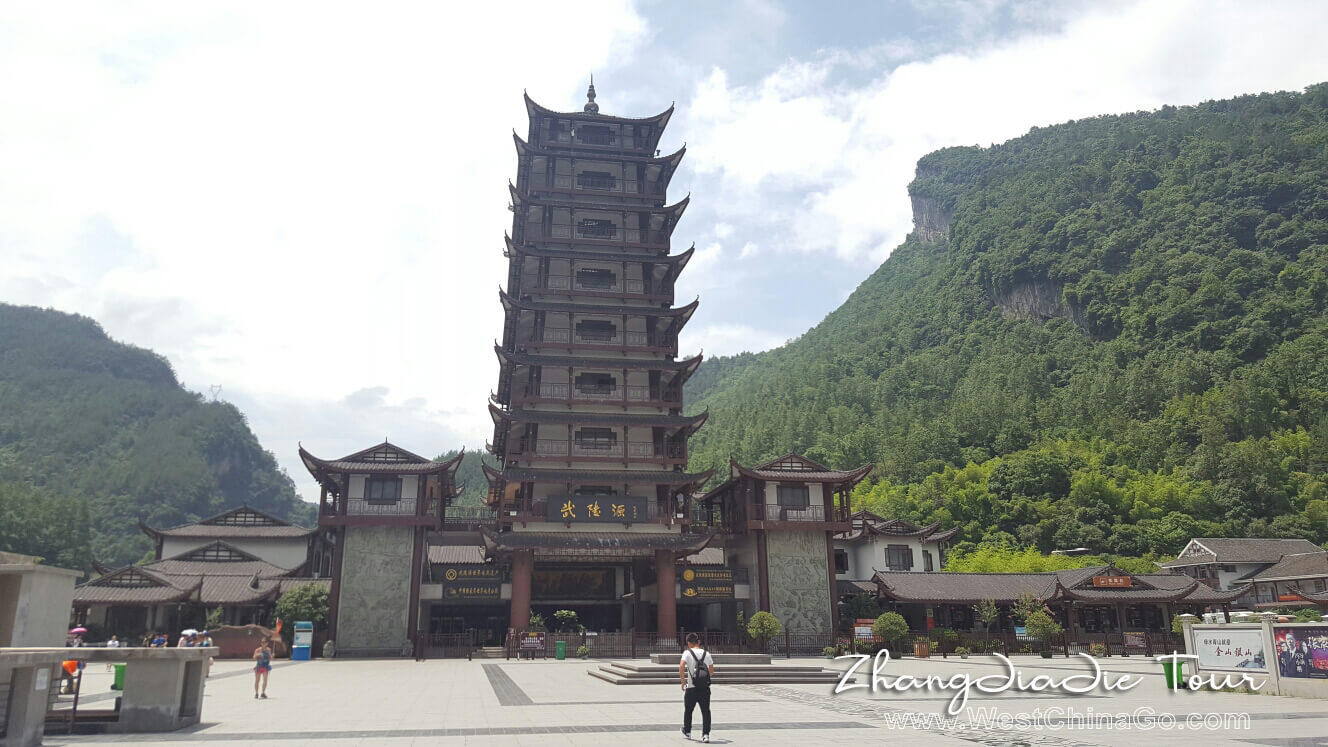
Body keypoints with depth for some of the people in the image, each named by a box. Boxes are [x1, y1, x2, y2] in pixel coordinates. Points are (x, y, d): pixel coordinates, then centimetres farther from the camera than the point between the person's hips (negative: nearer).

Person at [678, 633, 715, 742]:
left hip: (691, 688, -2)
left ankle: (687, 731, 32)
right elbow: (711, 671, 11)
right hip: (705, 688, 2)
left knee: (688, 710, 18)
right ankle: (705, 734, -3)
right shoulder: (706, 653, 6)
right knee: (706, 711, 5)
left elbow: (681, 667, -17)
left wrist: (683, 682, -7)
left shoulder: (687, 653, -4)